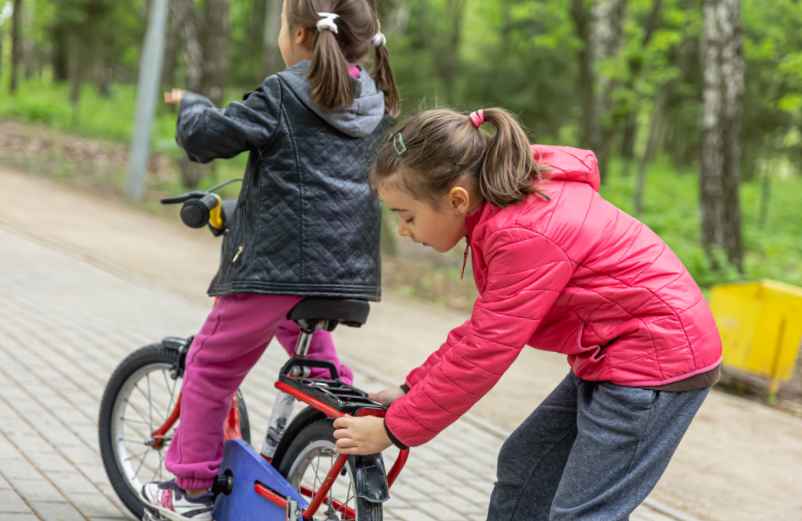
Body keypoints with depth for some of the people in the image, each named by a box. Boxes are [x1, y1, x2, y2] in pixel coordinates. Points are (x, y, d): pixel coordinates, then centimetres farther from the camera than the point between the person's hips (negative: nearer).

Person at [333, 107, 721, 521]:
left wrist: (393, 429, -15)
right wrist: (411, 390, 5)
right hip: (611, 356, 11)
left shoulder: (526, 236, -27)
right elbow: (484, 325, 9)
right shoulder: (511, 207, 2)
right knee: (522, 466, 17)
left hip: (655, 358, -10)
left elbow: (483, 353, -24)